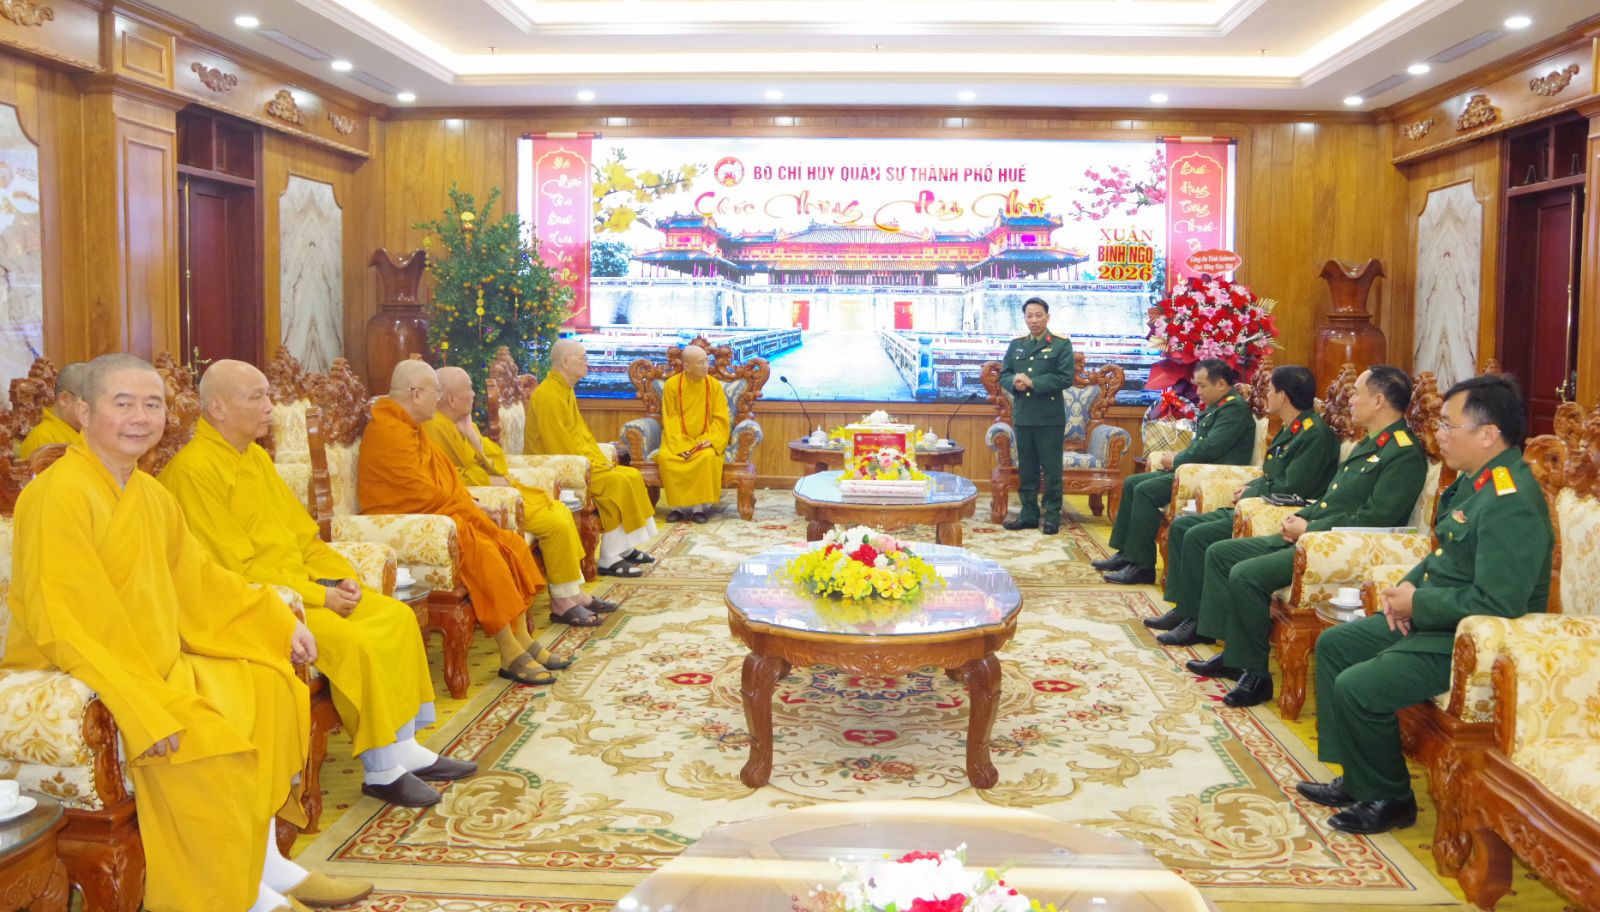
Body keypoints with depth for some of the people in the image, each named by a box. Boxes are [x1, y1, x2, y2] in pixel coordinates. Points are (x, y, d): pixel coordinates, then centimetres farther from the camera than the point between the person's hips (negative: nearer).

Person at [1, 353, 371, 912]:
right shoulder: (59, 496, -19)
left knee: (269, 689, -1)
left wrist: (281, 623, 9)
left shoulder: (151, 494, 8)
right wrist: (143, 710, -31)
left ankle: (266, 862, 4)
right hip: (74, 678, -9)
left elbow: (200, 577, 17)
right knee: (211, 740, -25)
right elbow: (62, 624, -25)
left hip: (156, 663, 9)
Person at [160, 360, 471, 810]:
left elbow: (302, 533, 18)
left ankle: (404, 748, 3)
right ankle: (381, 769, -10)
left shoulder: (256, 456, 14)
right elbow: (233, 568, -19)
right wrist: (317, 595, -16)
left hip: (300, 583, 9)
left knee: (398, 616, -2)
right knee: (355, 643, -25)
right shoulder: (195, 470, -15)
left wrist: (341, 575, 1)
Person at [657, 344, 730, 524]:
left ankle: (702, 506, -19)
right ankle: (679, 506, -16)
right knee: (665, 457, -29)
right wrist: (678, 444, -17)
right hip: (679, 440, 1)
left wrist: (710, 440, -18)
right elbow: (670, 419, -3)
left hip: (705, 441, 0)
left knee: (708, 457, -33)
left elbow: (721, 419, -2)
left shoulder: (714, 385, -1)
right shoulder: (671, 385, -3)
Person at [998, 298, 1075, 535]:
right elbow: (1004, 375, 11)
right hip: (1022, 416, 5)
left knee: (1051, 469, 1)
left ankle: (1052, 516, 8)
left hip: (1050, 417, -4)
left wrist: (1033, 382, -17)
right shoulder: (1016, 344, 13)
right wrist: (1014, 382, -12)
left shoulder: (1061, 344, -1)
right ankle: (1029, 514, 18)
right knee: (1026, 469, 10)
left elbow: (1066, 377, -11)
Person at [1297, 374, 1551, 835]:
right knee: (1333, 645, 14)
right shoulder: (1476, 481, 6)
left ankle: (1389, 798, 4)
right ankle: (1357, 777, 19)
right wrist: (1409, 584, 1)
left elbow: (1496, 603, -29)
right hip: (1434, 617, 11)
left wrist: (1418, 604, -18)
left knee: (1357, 688, -21)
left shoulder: (1512, 503, -26)